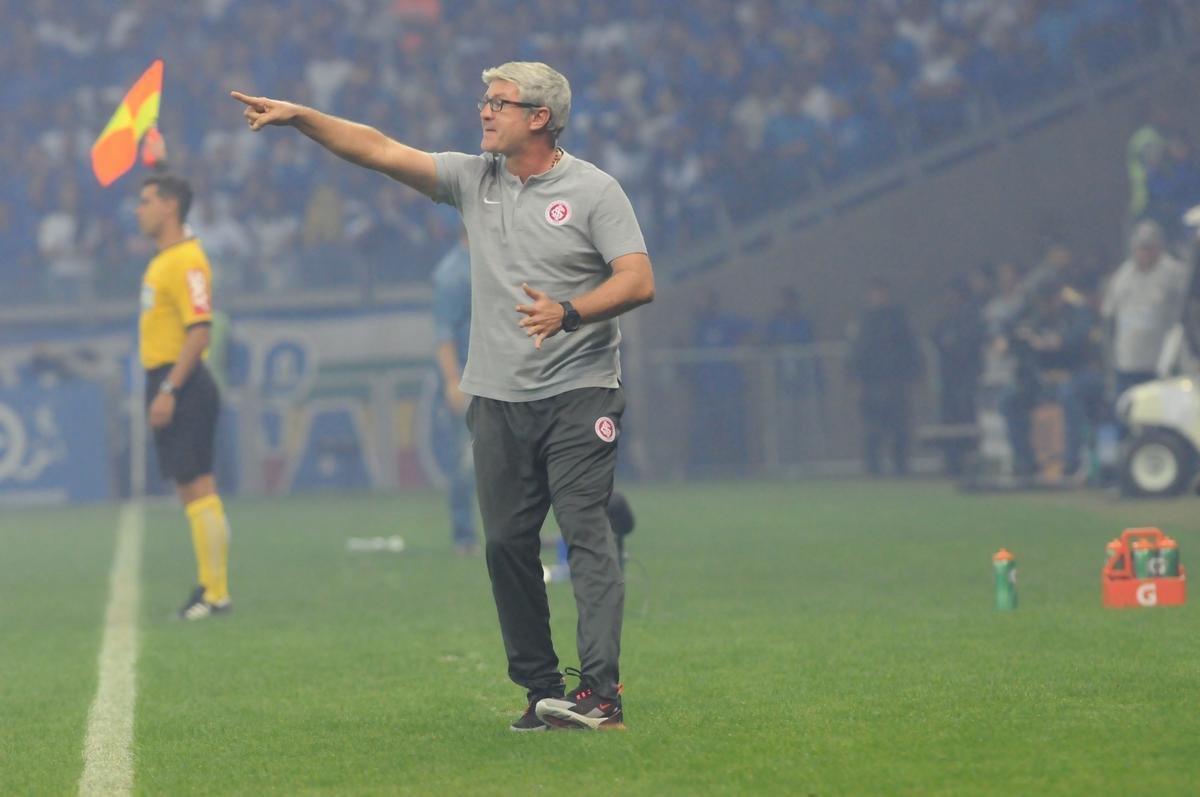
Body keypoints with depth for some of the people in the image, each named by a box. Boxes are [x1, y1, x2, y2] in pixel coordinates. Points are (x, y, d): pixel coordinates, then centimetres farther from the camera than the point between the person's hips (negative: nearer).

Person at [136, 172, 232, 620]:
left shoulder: (186, 262, -15)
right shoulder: (163, 260, 17)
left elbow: (200, 331, -22)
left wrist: (169, 390, -25)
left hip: (182, 386, -10)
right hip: (166, 384, 10)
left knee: (197, 489, -10)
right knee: (189, 490, 11)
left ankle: (216, 594, -9)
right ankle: (210, 587, 14)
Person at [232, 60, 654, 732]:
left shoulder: (593, 191, -4)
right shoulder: (473, 178, 10)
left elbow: (640, 281, -12)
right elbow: (380, 150, 6)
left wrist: (570, 312, -26)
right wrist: (300, 117, -3)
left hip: (578, 394, -5)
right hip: (498, 397, 5)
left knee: (587, 532, -12)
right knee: (507, 543, 3)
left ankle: (600, 692, -18)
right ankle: (541, 691, 9)